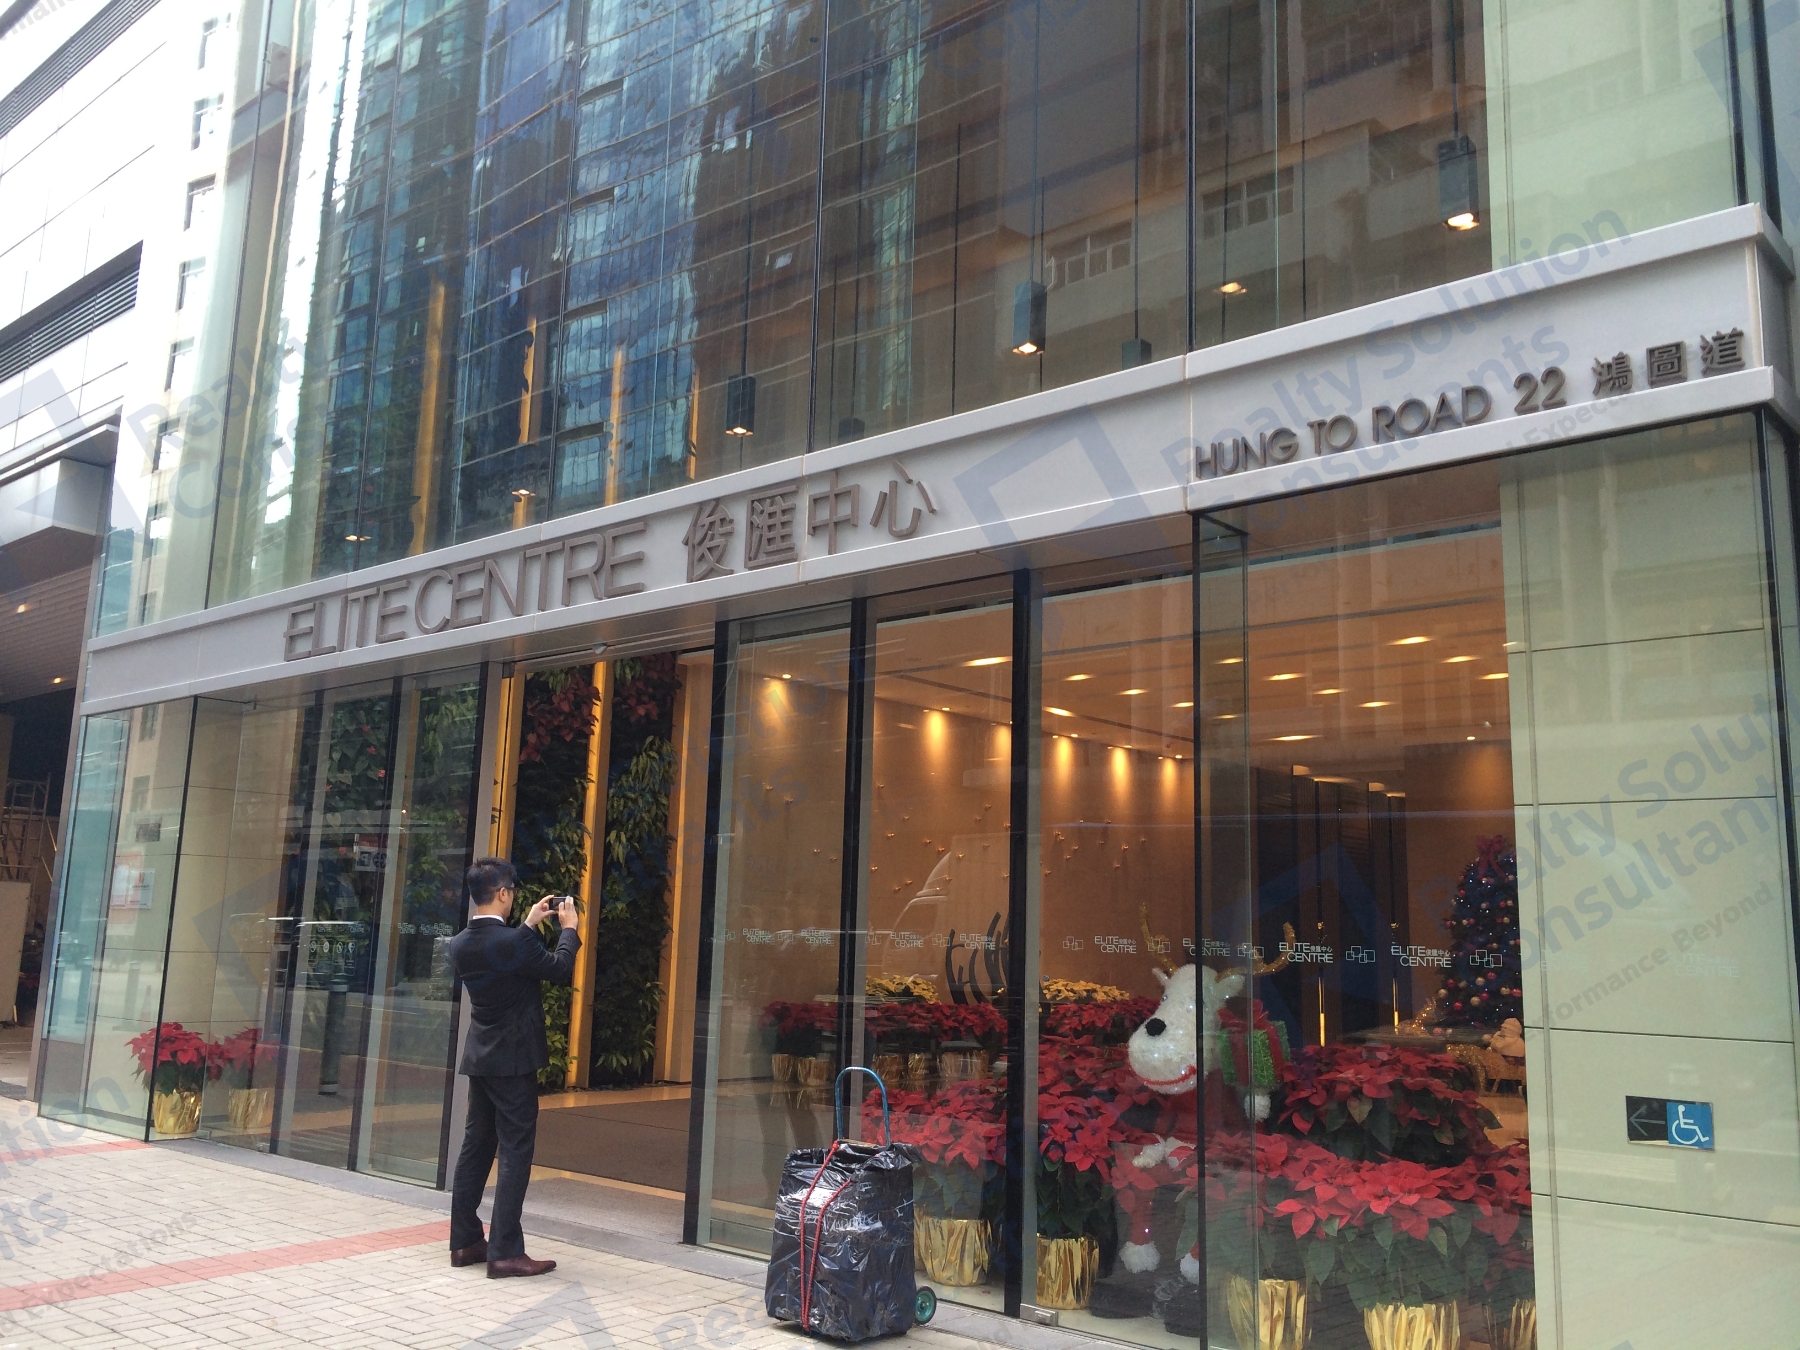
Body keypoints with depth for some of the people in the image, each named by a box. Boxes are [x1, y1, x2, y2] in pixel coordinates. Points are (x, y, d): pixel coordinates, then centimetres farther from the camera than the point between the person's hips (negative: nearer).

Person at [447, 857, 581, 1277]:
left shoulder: (460, 944, 2)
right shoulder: (512, 942, -22)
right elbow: (560, 968, -9)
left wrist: (529, 925, 22)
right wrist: (568, 928, 5)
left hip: (479, 1059, 8)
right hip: (513, 1060, -8)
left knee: (476, 1146, 15)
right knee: (515, 1153, -3)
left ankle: (465, 1241, 22)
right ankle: (504, 1251, -2)